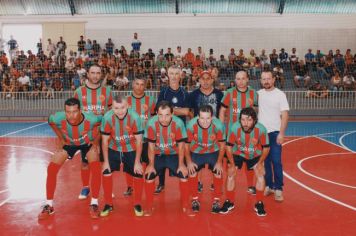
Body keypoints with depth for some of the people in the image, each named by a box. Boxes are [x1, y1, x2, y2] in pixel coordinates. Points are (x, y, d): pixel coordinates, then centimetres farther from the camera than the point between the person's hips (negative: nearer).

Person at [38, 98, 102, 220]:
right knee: (52, 168, -9)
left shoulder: (91, 119, -40)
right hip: (68, 143, 2)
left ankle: (94, 204, -4)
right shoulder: (58, 118, -35)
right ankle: (49, 206, 7)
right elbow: (50, 122, -7)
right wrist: (60, 138, -5)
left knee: (96, 168, -21)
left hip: (87, 143, -1)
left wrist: (95, 141, -12)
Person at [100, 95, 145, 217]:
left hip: (131, 150, -1)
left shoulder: (134, 117, -27)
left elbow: (138, 141, -16)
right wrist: (106, 161, -11)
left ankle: (137, 204, 17)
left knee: (138, 174, -6)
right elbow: (105, 141, -12)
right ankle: (108, 204, 10)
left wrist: (137, 162, -14)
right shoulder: (107, 117, -24)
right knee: (106, 172, -10)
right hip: (113, 149, 1)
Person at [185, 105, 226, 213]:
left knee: (218, 171, -11)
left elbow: (222, 145, -12)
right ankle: (195, 199, 15)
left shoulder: (218, 125, -29)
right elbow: (186, 145, -14)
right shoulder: (191, 125, -30)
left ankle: (216, 200, 9)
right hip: (196, 152, 0)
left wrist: (219, 162, -10)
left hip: (213, 152, 0)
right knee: (192, 171, -7)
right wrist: (189, 162, -11)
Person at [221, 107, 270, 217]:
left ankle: (259, 204, 7)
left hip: (255, 155, 0)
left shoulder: (261, 129, -31)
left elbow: (266, 147, -14)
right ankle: (229, 202, 10)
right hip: (238, 153, 0)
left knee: (260, 174, -11)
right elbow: (229, 146, -17)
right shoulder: (234, 128, -32)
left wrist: (260, 163, -16)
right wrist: (232, 164, -15)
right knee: (231, 174, -7)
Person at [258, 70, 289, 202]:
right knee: (264, 161, 9)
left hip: (274, 133, -4)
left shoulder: (280, 94, -5)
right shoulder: (258, 94, 6)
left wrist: (281, 133, -15)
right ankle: (268, 186, 21)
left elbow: (284, 115, -8)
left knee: (276, 161, -5)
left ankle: (278, 189, 5)